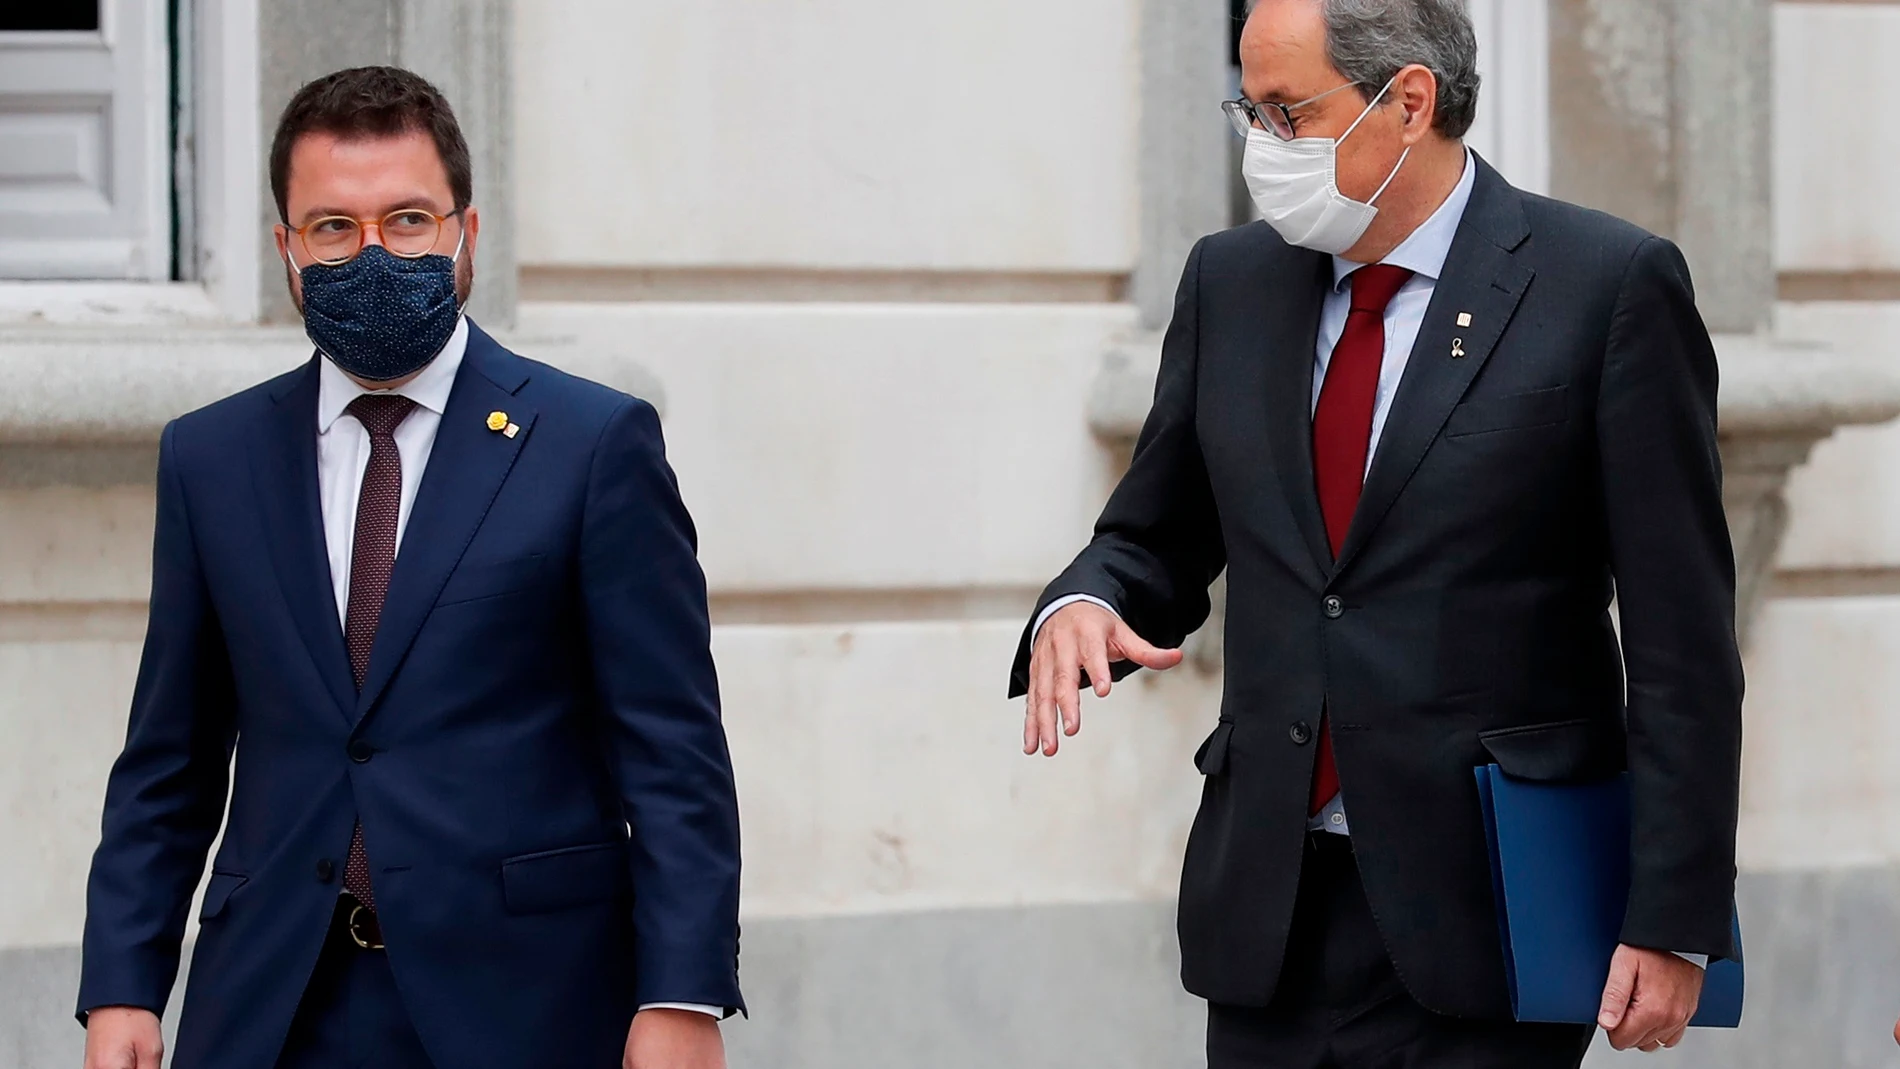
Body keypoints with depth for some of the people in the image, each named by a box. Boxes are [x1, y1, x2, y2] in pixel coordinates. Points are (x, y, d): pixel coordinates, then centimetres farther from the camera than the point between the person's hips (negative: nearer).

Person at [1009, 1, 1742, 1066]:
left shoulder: (1610, 286, -5)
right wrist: (1082, 605, -6)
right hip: (1270, 912, 5)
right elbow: (1159, 539, 19)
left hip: (1489, 915, -5)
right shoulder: (1232, 281, 10)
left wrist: (1675, 923, -11)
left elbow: (1683, 637, -7)